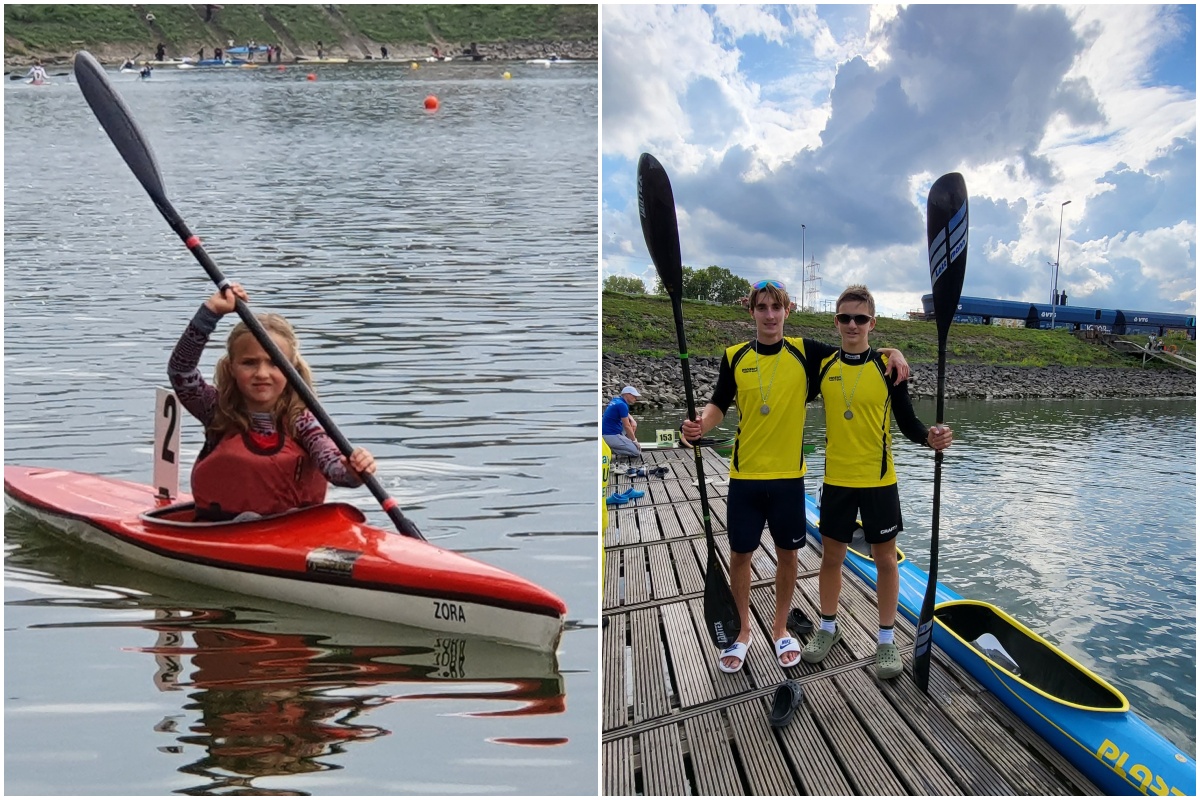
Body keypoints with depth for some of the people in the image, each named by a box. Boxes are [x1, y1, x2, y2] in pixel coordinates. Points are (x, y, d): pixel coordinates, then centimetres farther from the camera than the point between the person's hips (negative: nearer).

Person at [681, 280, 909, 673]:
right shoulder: (735, 357, -2)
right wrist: (700, 424, -21)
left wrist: (893, 353, -13)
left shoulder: (804, 351, -3)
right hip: (745, 476, 0)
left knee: (787, 554, 11)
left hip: (788, 475, 0)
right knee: (739, 555, 8)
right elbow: (719, 405, 0)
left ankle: (780, 628, 32)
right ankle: (742, 631, 28)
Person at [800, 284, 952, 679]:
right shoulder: (823, 365, -1)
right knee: (831, 556, 13)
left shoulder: (887, 366, -7)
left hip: (879, 480, -2)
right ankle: (828, 627, 32)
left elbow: (907, 422, -5)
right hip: (836, 480, 2)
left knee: (885, 558, 8)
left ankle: (887, 638, 24)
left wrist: (930, 437, -24)